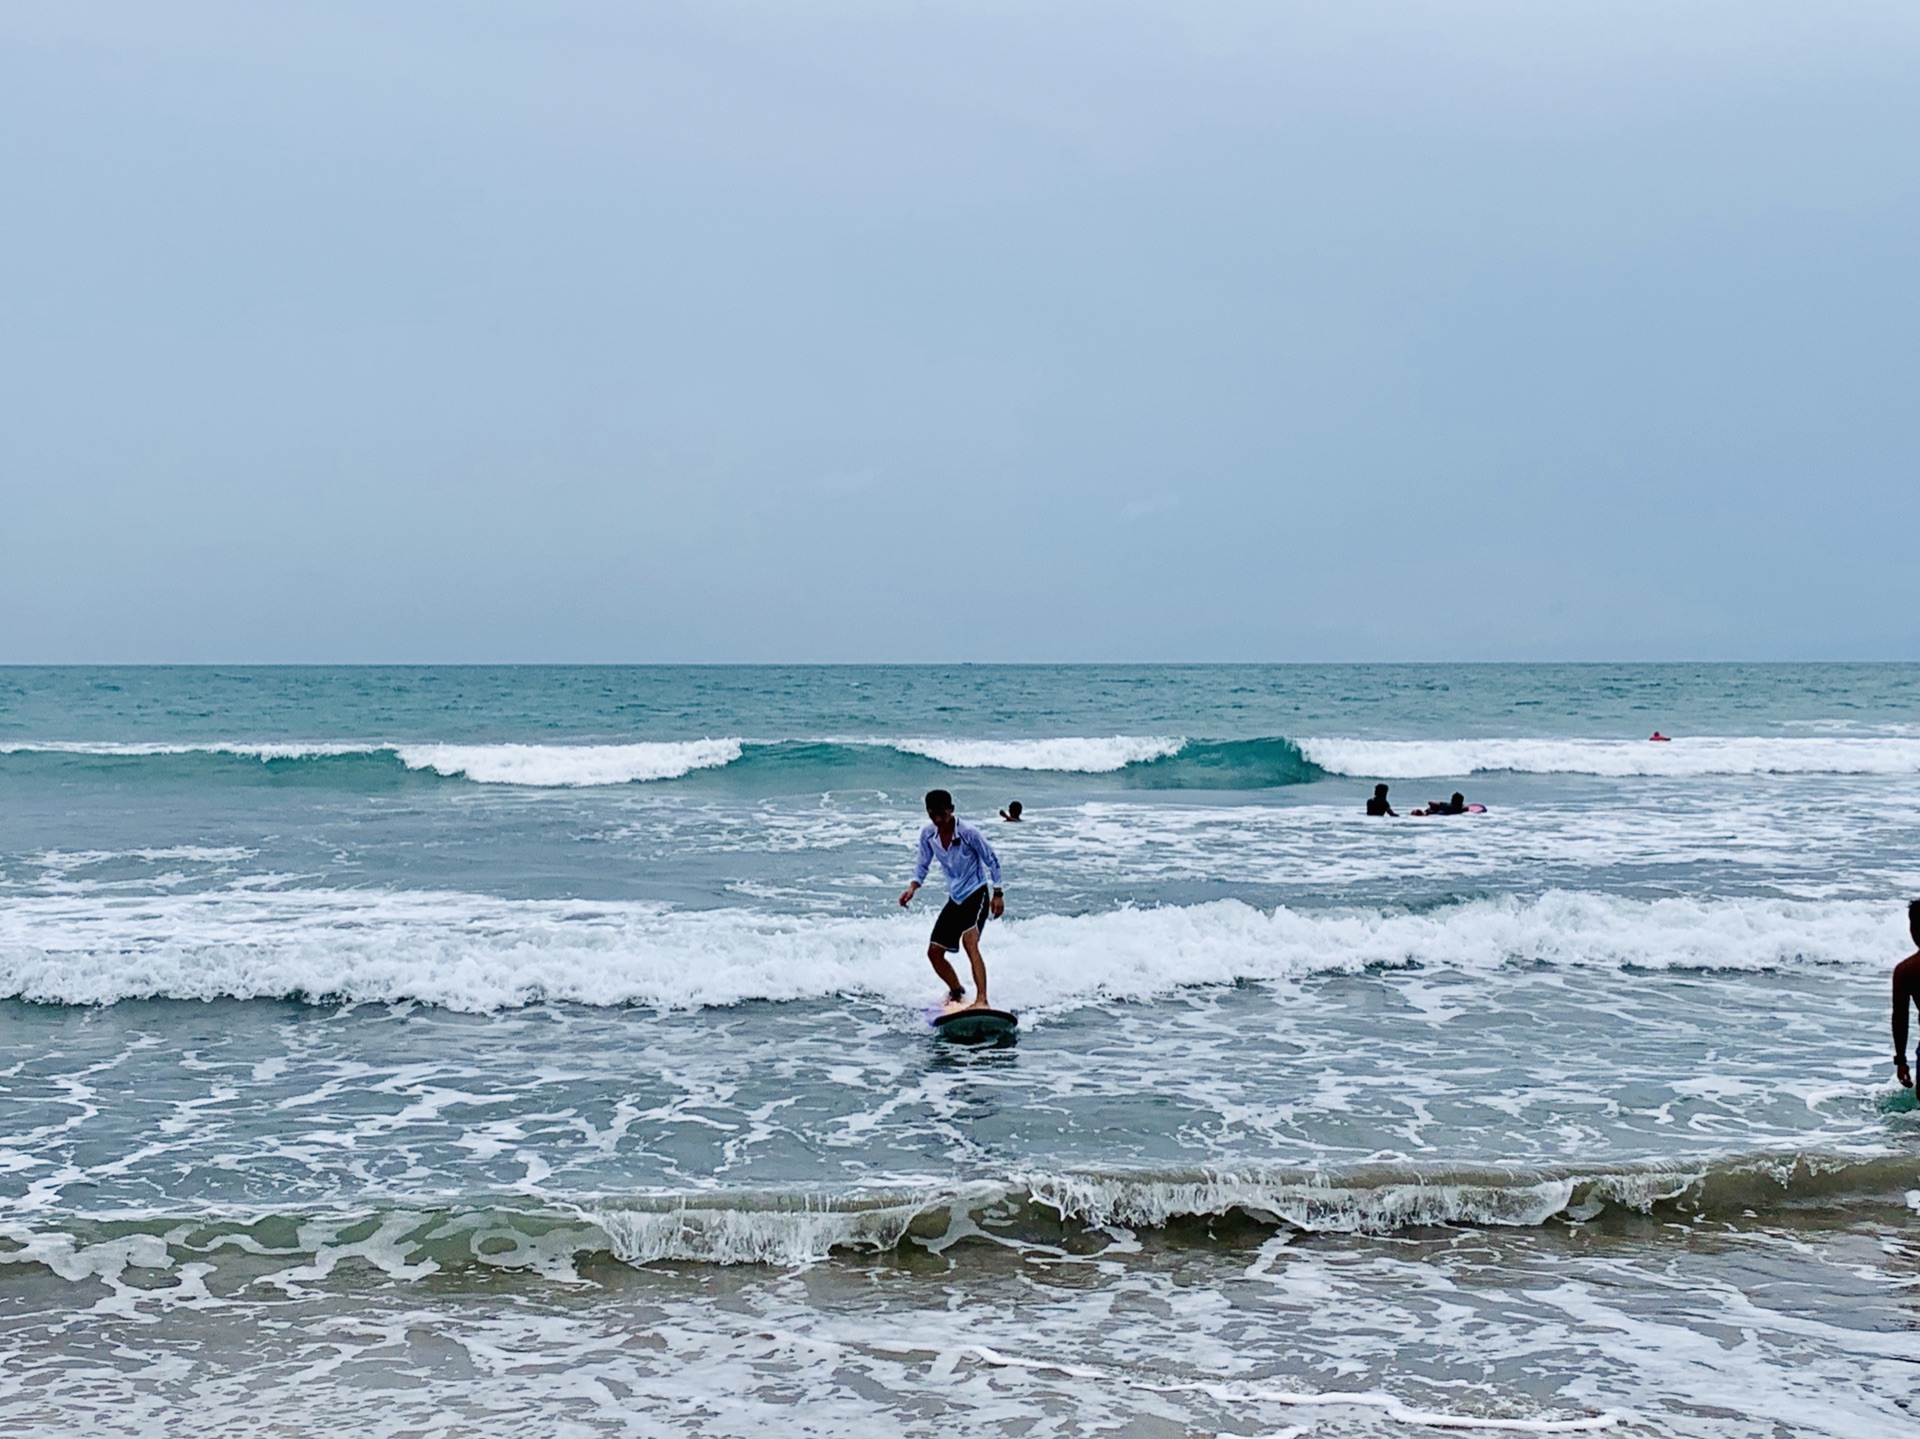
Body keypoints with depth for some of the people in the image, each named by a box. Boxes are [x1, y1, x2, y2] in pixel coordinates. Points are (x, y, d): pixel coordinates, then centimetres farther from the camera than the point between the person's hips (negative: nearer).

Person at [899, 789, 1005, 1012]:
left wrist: (998, 894, -9)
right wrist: (913, 887, -8)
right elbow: (923, 865, 10)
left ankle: (981, 1000, -36)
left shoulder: (968, 833, -18)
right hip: (954, 898, 7)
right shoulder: (927, 834, -3)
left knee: (969, 941, -29)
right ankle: (956, 992, 30)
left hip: (976, 894, -6)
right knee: (934, 952, 4)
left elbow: (992, 860, -8)